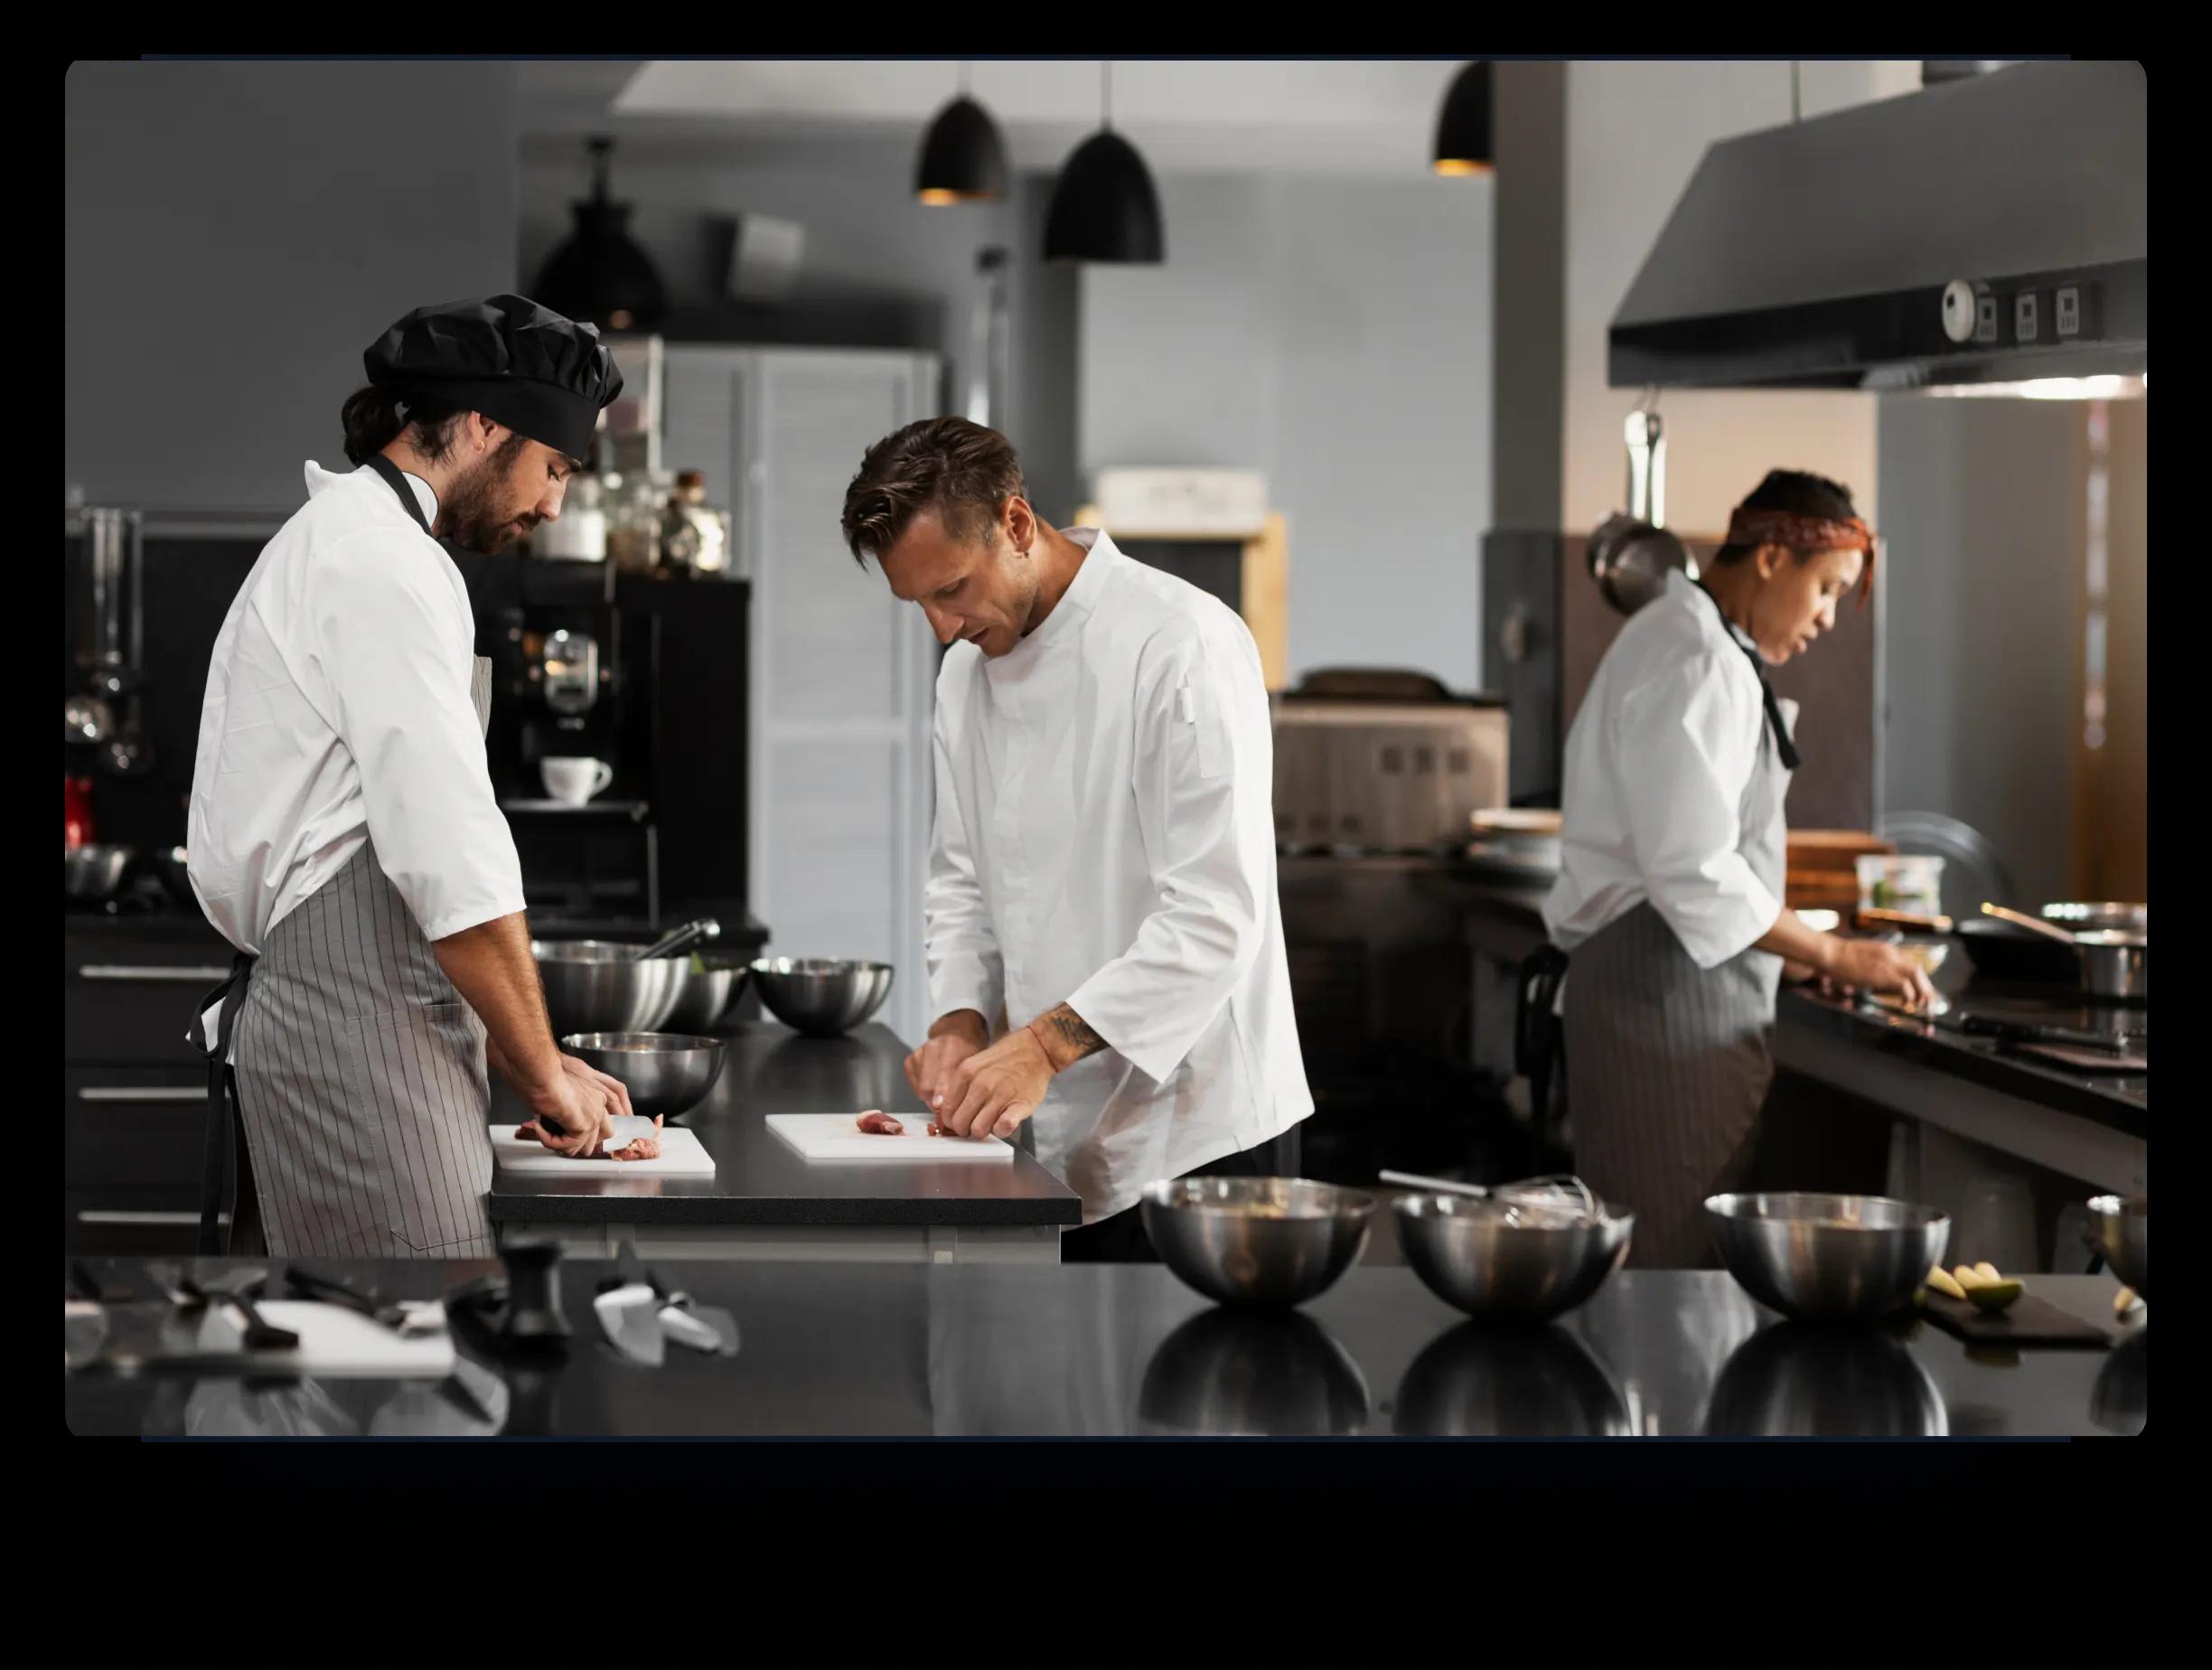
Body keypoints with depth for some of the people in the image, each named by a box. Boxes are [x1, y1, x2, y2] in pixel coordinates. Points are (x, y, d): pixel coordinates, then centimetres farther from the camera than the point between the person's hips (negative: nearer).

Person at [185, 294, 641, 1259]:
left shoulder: (324, 543, 24)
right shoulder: (385, 565, -10)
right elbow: (453, 861, -17)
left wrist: (529, 1065, 22)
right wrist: (544, 1071, -7)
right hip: (358, 1035, -11)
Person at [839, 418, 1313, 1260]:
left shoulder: (1183, 645, -16)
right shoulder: (971, 667, 10)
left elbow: (1215, 913, -22)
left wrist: (1044, 1044, -26)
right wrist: (962, 1020, -1)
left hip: (1199, 1129, -7)